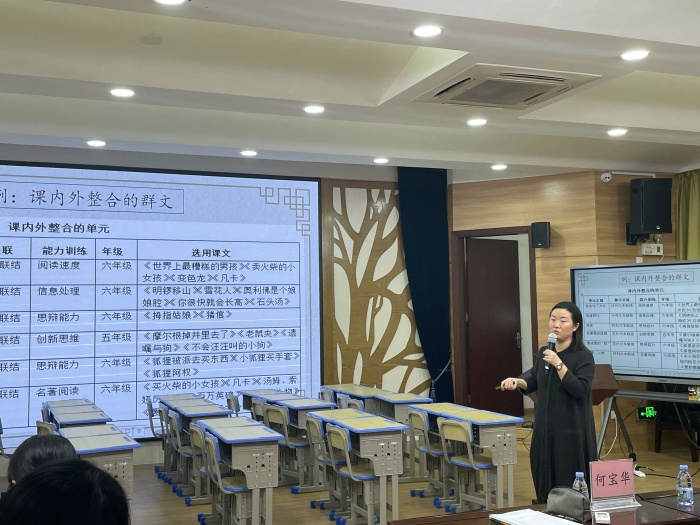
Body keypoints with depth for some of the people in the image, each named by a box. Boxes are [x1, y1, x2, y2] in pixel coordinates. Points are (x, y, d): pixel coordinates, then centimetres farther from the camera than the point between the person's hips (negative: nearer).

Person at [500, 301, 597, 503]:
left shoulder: (584, 356, -11)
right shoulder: (544, 352, 7)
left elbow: (580, 390, -21)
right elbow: (534, 383, 19)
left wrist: (558, 364, -25)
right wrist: (516, 381, 0)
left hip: (572, 431, -6)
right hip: (545, 428, 6)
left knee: (571, 489, -3)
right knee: (547, 484, 12)